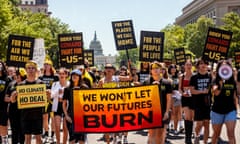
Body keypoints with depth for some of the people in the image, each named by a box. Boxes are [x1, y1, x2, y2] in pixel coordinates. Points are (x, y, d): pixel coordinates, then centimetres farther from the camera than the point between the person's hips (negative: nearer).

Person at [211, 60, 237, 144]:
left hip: (230, 111, 1)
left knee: (231, 134, -11)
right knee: (216, 134, 13)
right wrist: (221, 82, -37)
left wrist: (235, 109, 15)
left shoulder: (232, 82, 5)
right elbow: (216, 92, -25)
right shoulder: (216, 81, -4)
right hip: (217, 111, -1)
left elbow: (234, 97, 14)